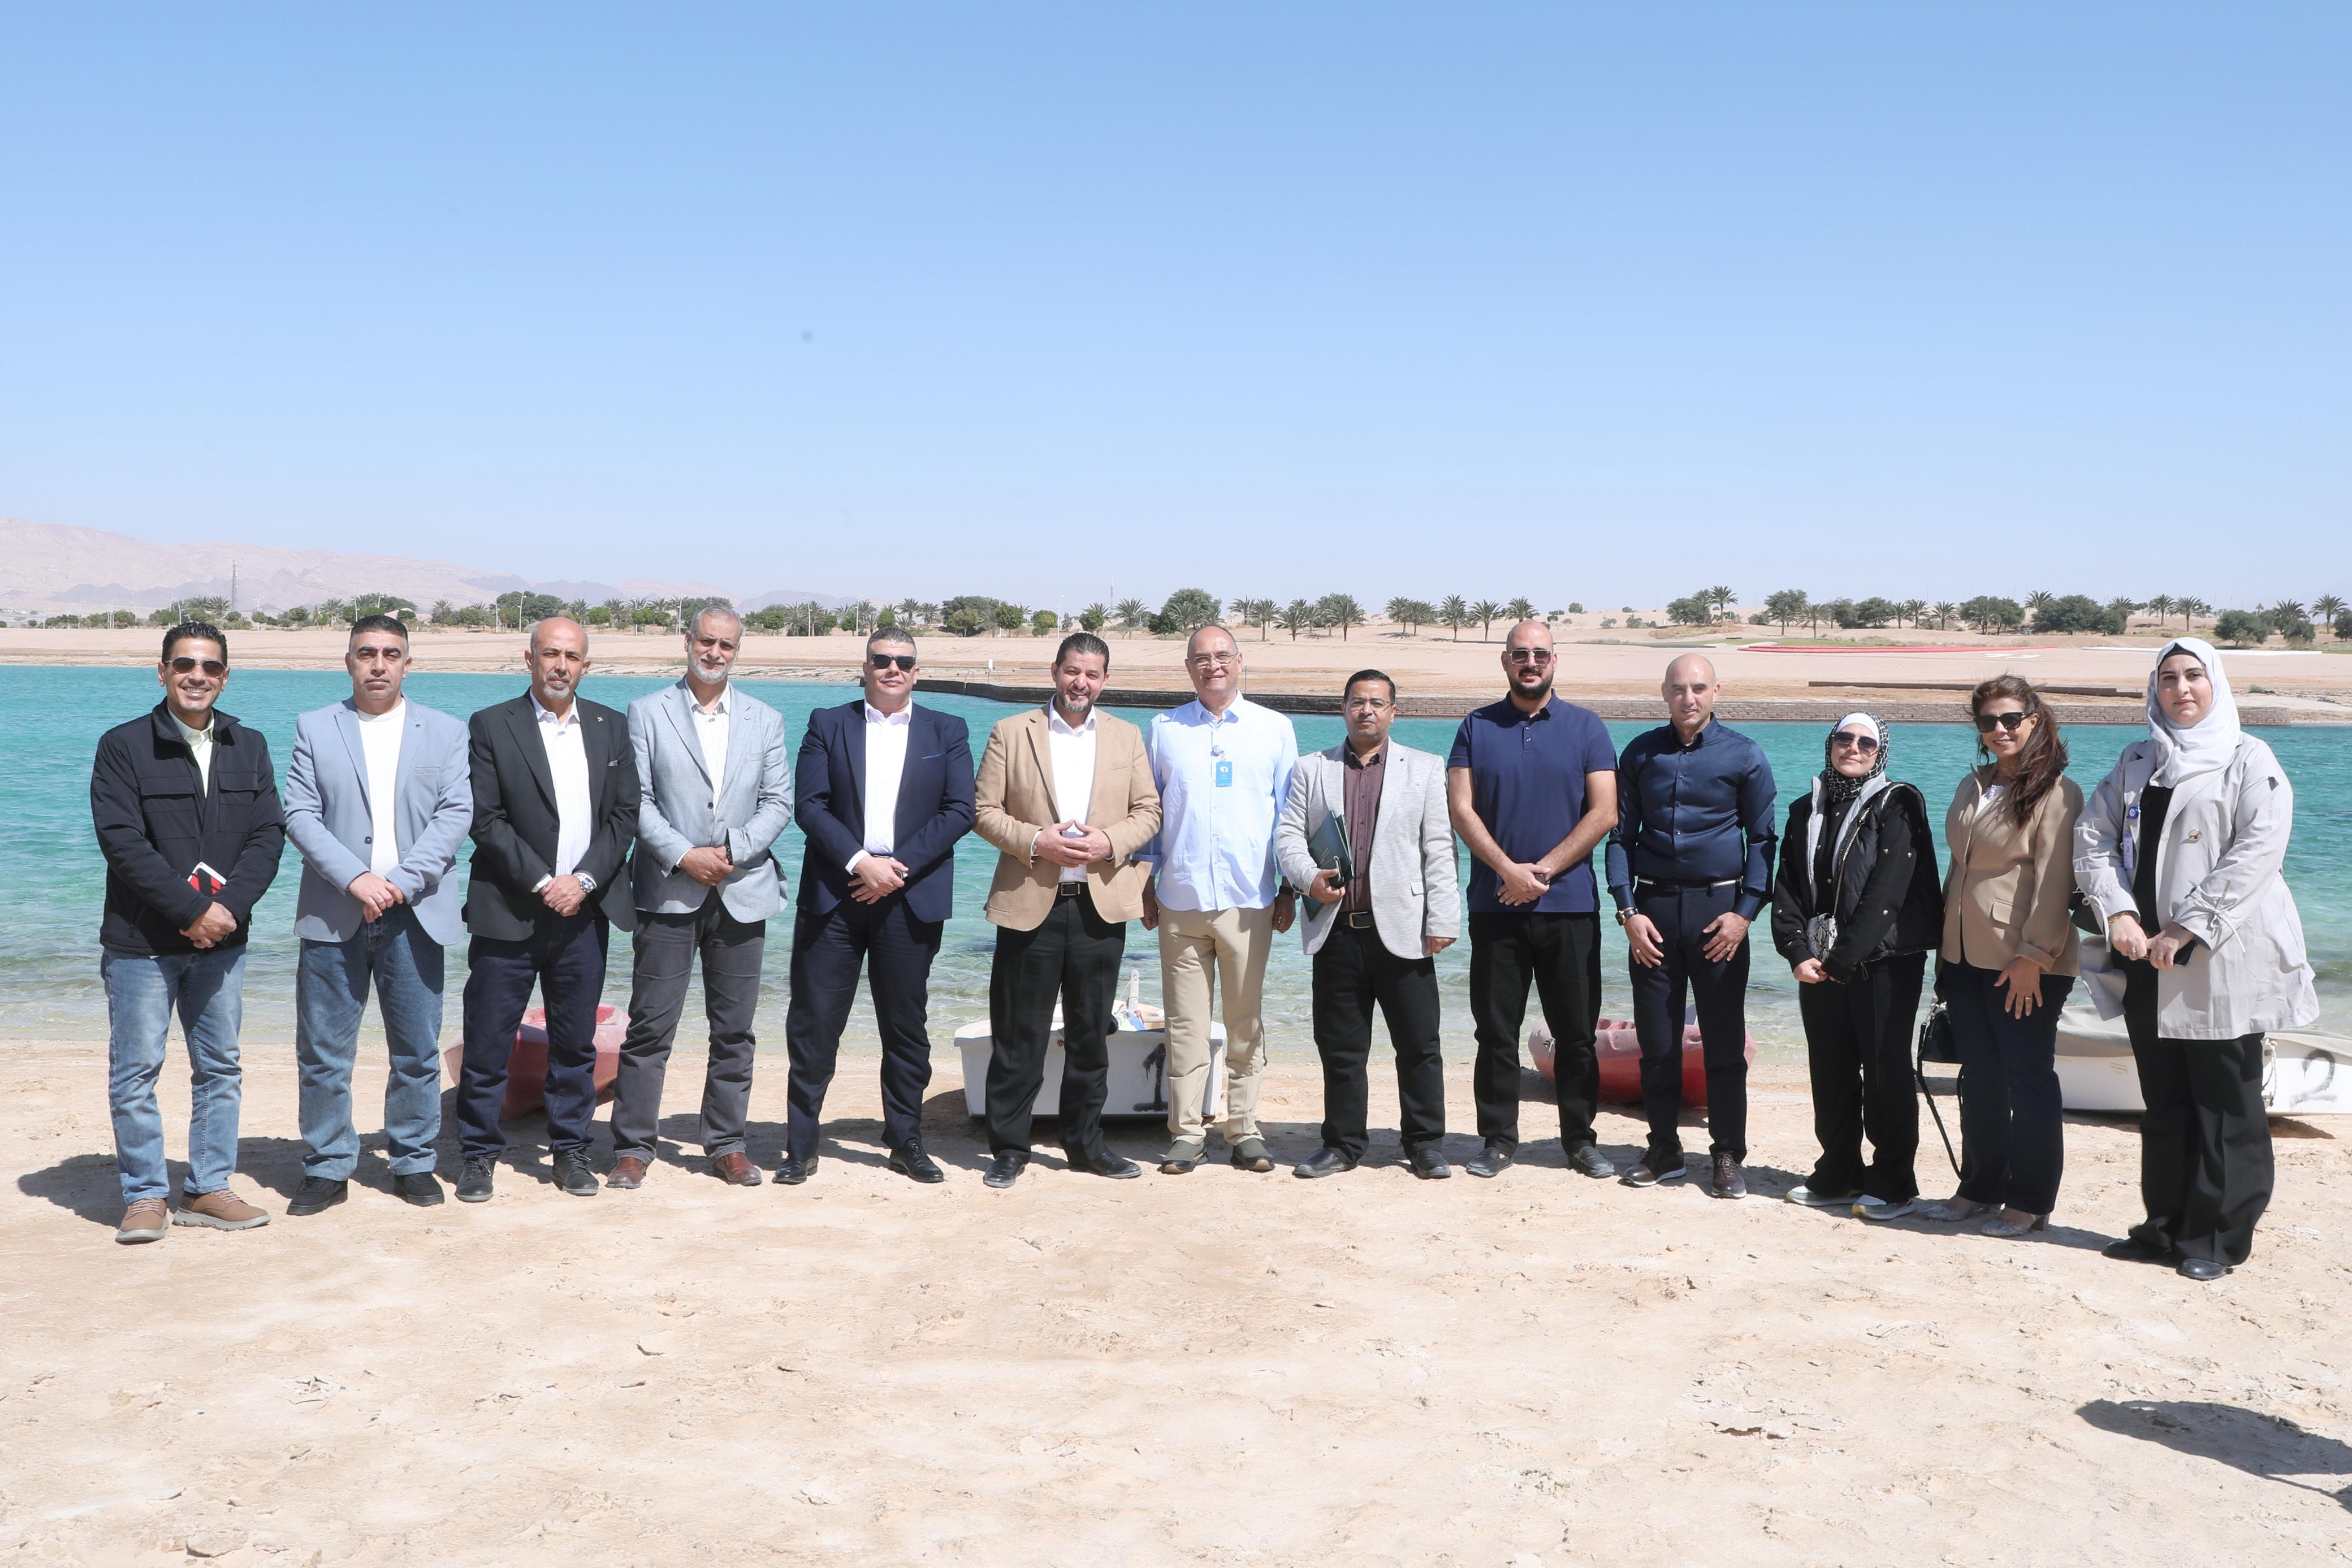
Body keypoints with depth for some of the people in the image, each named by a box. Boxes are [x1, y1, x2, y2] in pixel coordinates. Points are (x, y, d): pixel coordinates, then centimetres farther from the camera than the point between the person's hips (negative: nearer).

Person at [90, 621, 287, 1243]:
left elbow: (269, 834, 2)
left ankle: (208, 1190, 18)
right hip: (142, 942, -4)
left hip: (222, 938, 4)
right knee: (135, 1072, 0)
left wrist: (231, 905, -13)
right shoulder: (123, 747, -4)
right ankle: (145, 1196, 11)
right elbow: (122, 842, -12)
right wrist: (193, 910, -17)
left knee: (220, 1069, 9)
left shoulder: (249, 747, 9)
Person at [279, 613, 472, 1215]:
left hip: (414, 914, 0)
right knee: (323, 1051, 2)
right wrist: (355, 879, -15)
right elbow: (299, 815, -1)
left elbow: (456, 814, -1)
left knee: (418, 1050, 5)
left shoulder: (445, 732, 9)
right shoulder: (315, 729, 8)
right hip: (333, 913, 0)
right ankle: (327, 1170, 13)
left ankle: (414, 1163, 18)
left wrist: (401, 884, -12)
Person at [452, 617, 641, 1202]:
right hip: (509, 911, -3)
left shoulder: (611, 727, 10)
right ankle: (479, 1154, 14)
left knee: (576, 1041, 9)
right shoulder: (491, 726, 0)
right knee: (488, 1040, 1)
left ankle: (571, 1149, 21)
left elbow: (625, 814, 6)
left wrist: (584, 880, -8)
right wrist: (543, 883, -13)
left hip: (584, 910, 3)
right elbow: (485, 820, -6)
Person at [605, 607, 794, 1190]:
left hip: (741, 893, 2)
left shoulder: (765, 720, 11)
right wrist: (683, 856, -14)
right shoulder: (647, 712, 4)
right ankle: (633, 1146, 7)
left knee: (734, 1029, 7)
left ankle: (727, 1144, 17)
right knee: (650, 1026, -2)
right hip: (668, 892, -2)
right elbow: (635, 800, -2)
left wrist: (731, 852, -9)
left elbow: (778, 803, 5)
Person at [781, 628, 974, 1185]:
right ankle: (801, 1147, 8)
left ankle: (906, 1143, 18)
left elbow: (960, 811, 0)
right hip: (834, 894, 0)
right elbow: (811, 806, -1)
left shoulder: (947, 733, 9)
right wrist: (859, 864, -14)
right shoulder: (827, 725, 7)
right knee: (813, 1024, 0)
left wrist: (899, 867, -10)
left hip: (911, 898, 1)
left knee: (906, 1026, 7)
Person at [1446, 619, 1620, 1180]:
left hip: (1569, 903, 0)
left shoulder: (1586, 728, 5)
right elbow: (1461, 808, 0)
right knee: (1496, 1031, 5)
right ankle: (1498, 1138, 14)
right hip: (1494, 904, 1)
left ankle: (1581, 1138, 15)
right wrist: (1509, 870, -12)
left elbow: (1604, 813, -2)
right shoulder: (1477, 728, 7)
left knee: (1576, 1030, 4)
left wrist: (1542, 871, -10)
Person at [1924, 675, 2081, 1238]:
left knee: (2028, 1077, 0)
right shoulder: (1973, 787, 14)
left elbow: (2054, 883, -14)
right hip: (1967, 957, 7)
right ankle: (1980, 1188, 22)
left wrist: (2032, 958, -18)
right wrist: (1944, 946, 16)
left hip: (2025, 964, -7)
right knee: (1979, 1078, 13)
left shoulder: (2055, 793, -9)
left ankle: (2029, 1202, 8)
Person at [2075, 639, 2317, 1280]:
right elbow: (2092, 838, 7)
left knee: (2224, 1105, 0)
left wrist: (2185, 928, -17)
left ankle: (2218, 1238, 9)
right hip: (2149, 962, 5)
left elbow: (2256, 852, -14)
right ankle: (2167, 1227, 20)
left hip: (2223, 963, -5)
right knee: (2163, 1102, 11)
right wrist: (2119, 913, -9)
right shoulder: (2135, 763, 15)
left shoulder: (2248, 759, -2)